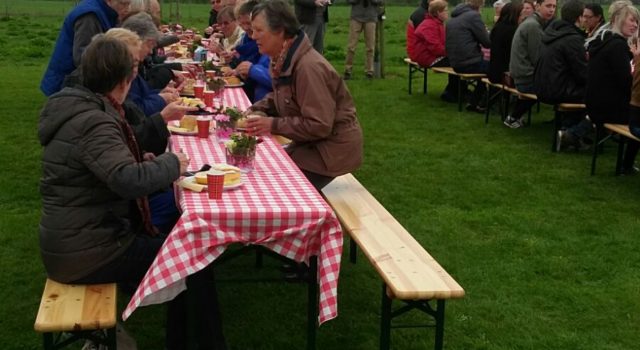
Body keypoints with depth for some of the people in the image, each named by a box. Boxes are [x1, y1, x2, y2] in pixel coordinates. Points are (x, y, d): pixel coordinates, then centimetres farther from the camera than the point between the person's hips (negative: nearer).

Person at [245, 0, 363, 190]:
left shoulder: (308, 67, -27)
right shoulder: (282, 59, 1)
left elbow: (319, 126, -27)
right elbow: (278, 98, 18)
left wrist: (273, 125, -23)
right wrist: (254, 110, 0)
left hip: (333, 148, -9)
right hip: (312, 142, 9)